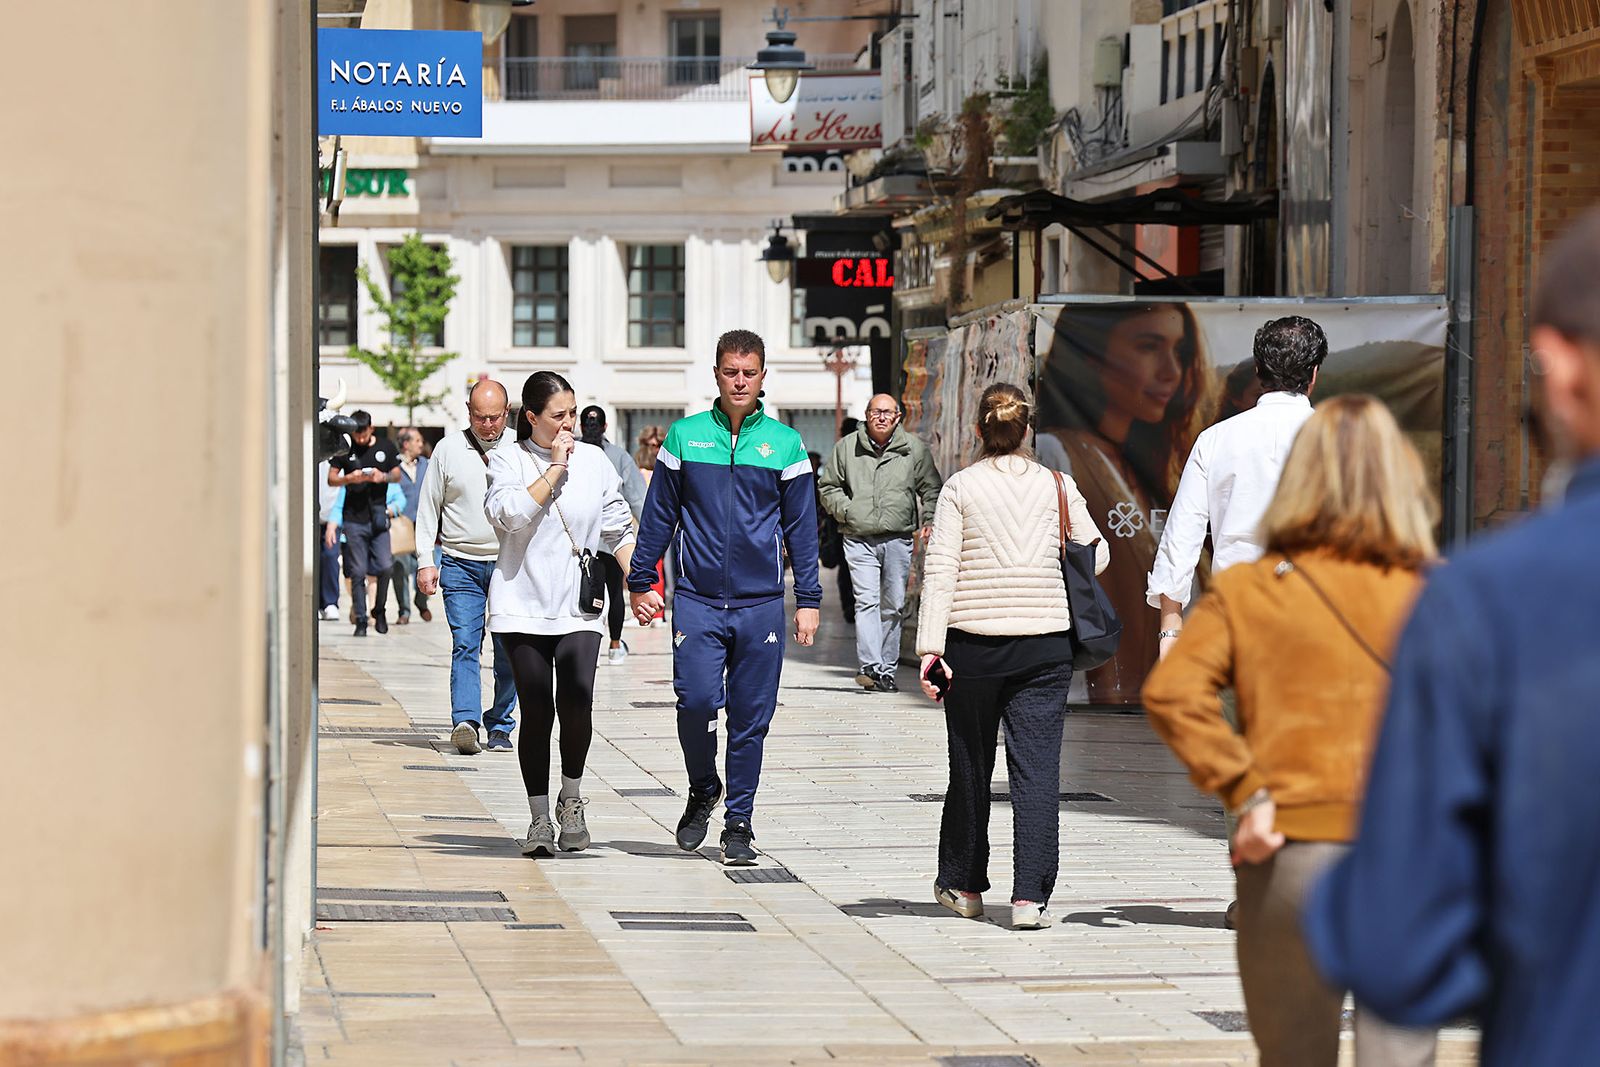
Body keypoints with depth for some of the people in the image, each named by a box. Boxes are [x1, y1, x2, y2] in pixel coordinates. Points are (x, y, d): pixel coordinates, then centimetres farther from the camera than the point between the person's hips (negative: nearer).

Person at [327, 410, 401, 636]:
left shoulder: (385, 446, 6)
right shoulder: (344, 449, 3)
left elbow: (397, 475, 12)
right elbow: (331, 479, 6)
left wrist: (383, 476, -10)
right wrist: (350, 478, -14)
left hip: (378, 517, 1)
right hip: (354, 518, -1)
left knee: (385, 567, -7)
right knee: (358, 572, -1)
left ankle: (380, 610, 17)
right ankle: (361, 620, 6)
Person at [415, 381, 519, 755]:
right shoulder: (448, 448, 5)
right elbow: (428, 508, 9)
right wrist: (425, 562, 2)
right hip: (461, 565, -1)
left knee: (509, 650, 0)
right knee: (464, 644, -11)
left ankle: (500, 726, 8)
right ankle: (466, 721, -21)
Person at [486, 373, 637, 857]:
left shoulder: (594, 461, 11)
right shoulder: (507, 460, 3)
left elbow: (618, 529, 15)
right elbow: (512, 514, -14)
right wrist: (555, 468, -10)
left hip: (579, 607, 1)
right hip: (523, 604, -1)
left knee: (576, 700, -18)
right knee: (536, 712, -2)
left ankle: (571, 800, 3)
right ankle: (540, 820, 9)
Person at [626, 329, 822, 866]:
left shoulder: (784, 444, 6)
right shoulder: (684, 437, 6)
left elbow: (801, 527, 9)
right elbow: (658, 516, 10)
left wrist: (808, 600, 5)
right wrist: (640, 583, 8)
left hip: (761, 603, 1)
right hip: (696, 599, -1)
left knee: (750, 717, 2)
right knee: (696, 700, -14)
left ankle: (739, 822, 13)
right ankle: (702, 791, 13)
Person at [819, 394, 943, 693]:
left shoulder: (914, 449, 7)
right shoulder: (846, 448, 8)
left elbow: (931, 490, 14)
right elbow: (828, 486, 16)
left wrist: (929, 520, 0)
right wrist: (845, 510, 0)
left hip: (898, 539, 1)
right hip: (859, 538, -1)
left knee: (893, 606, 5)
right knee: (866, 601, -14)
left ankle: (887, 670, 13)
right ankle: (869, 666, -22)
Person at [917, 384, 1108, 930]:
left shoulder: (960, 487, -3)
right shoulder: (1057, 487, 2)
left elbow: (939, 570, -8)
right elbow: (1096, 554, 10)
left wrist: (931, 646, -8)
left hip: (973, 645, 0)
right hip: (1044, 644, 0)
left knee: (969, 767, 13)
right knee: (1037, 770, -2)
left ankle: (963, 885, 26)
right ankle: (1030, 896, -10)